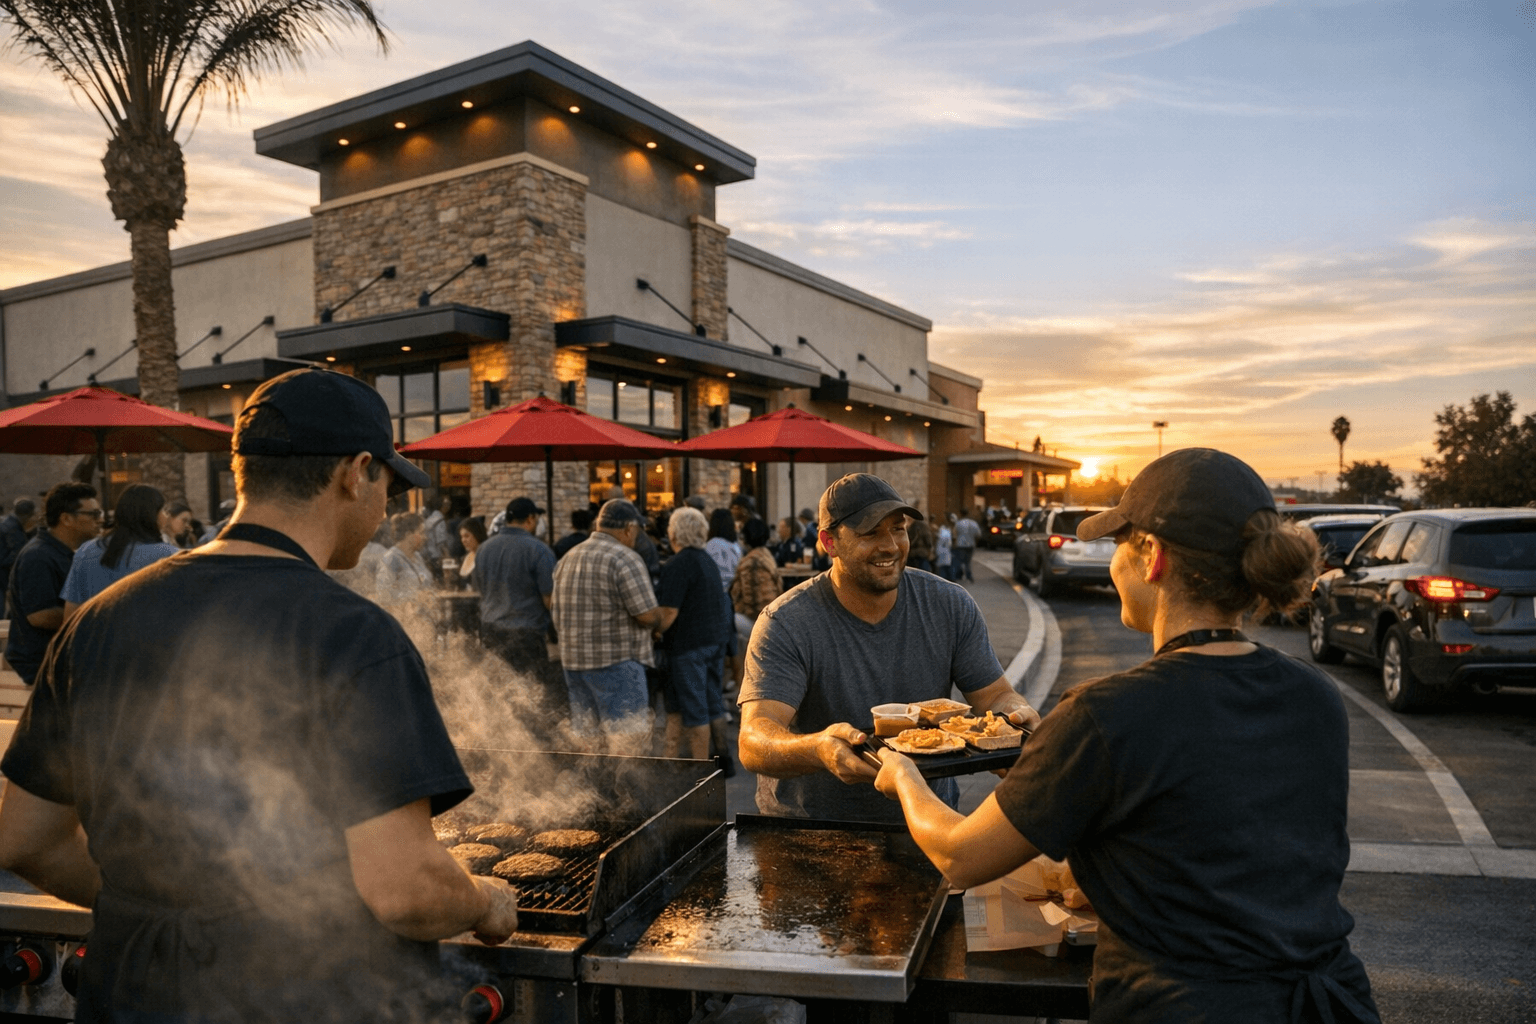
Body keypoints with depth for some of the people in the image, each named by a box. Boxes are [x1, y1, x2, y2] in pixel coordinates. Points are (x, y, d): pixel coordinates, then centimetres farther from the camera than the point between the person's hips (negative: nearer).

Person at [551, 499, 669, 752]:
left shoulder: (568, 558, 13)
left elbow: (558, 619, 17)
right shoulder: (625, 559, -12)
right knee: (629, 742, -3)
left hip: (572, 660, 8)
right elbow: (648, 615, -17)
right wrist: (663, 619, 3)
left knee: (585, 742, 14)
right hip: (616, 664, -8)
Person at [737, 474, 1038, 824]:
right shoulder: (786, 624, -14)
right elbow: (753, 744, -22)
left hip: (926, 820, 1)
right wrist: (818, 749, -44)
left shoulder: (950, 606, -1)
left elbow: (996, 695, 3)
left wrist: (1020, 716, -21)